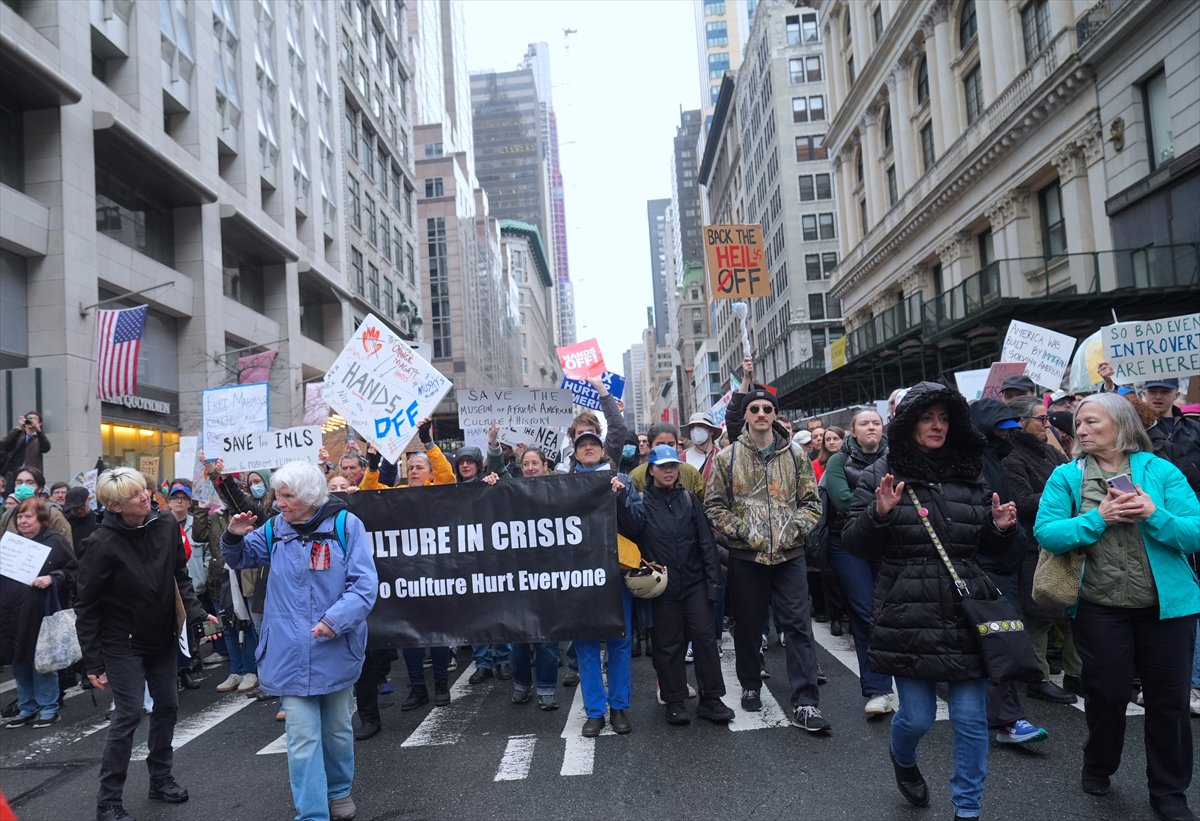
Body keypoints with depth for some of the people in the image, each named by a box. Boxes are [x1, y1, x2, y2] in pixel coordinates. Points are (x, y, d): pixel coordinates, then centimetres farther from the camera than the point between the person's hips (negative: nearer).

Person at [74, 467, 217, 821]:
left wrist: (197, 612, -9)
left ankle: (161, 778, 31)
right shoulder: (103, 544, -22)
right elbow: (86, 606, -14)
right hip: (122, 643, -5)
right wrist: (93, 662, -13)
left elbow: (180, 576, 5)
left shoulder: (166, 526, -8)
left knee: (167, 706, 13)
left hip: (162, 637, 6)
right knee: (128, 716, -6)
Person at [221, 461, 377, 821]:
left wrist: (335, 619, -29)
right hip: (291, 654, 2)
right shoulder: (276, 529, 2)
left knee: (337, 729, 18)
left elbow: (364, 585, -15)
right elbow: (241, 559, 18)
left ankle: (339, 790, 41)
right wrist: (234, 537, -4)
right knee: (302, 739, 0)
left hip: (336, 649, -1)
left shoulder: (346, 525, -10)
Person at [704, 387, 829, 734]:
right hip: (746, 556, 0)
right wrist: (742, 530, -11)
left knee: (799, 626, -3)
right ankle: (750, 686, 31)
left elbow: (811, 502, 7)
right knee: (748, 625, 12)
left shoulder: (795, 455, 6)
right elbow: (714, 506, 1)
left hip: (790, 554, 1)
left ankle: (805, 704, -1)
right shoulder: (728, 457, 2)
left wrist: (794, 529, -9)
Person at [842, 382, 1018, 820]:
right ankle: (902, 757, 41)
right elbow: (854, 544, -3)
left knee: (971, 718, 6)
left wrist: (1001, 528, -3)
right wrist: (879, 513, -21)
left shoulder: (969, 475, 9)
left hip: (967, 612, 3)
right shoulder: (880, 475, -1)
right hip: (909, 616, -3)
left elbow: (986, 545, 19)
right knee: (917, 716, 5)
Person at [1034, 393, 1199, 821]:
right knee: (1106, 692, 12)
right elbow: (1046, 532, -11)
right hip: (1099, 606, 0)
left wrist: (1154, 516, -24)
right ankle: (1098, 767, 38)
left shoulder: (1160, 471, -3)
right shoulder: (1066, 476, -1)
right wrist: (1098, 518, -22)